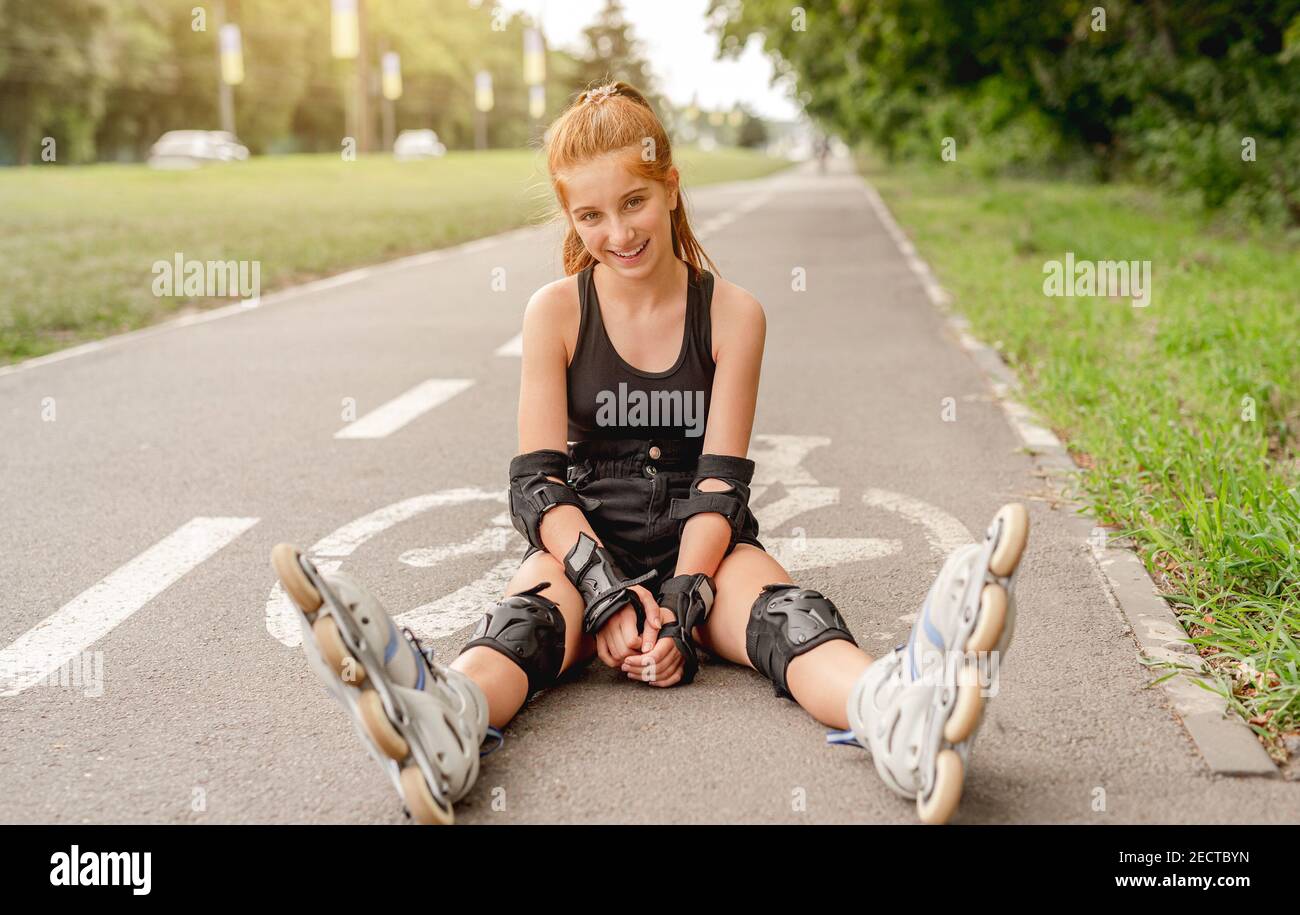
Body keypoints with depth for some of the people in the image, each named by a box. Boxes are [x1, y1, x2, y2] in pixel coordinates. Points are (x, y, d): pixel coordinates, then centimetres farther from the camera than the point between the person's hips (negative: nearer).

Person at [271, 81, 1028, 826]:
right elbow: (538, 483, -6)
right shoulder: (556, 312, 1)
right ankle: (442, 725, -68)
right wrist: (606, 592, -22)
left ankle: (900, 716, -65)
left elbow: (719, 484, -6)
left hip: (701, 541, 1)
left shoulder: (733, 315, 0)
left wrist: (681, 604, -22)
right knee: (533, 612, -34)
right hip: (587, 541, 0)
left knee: (781, 607, -32)